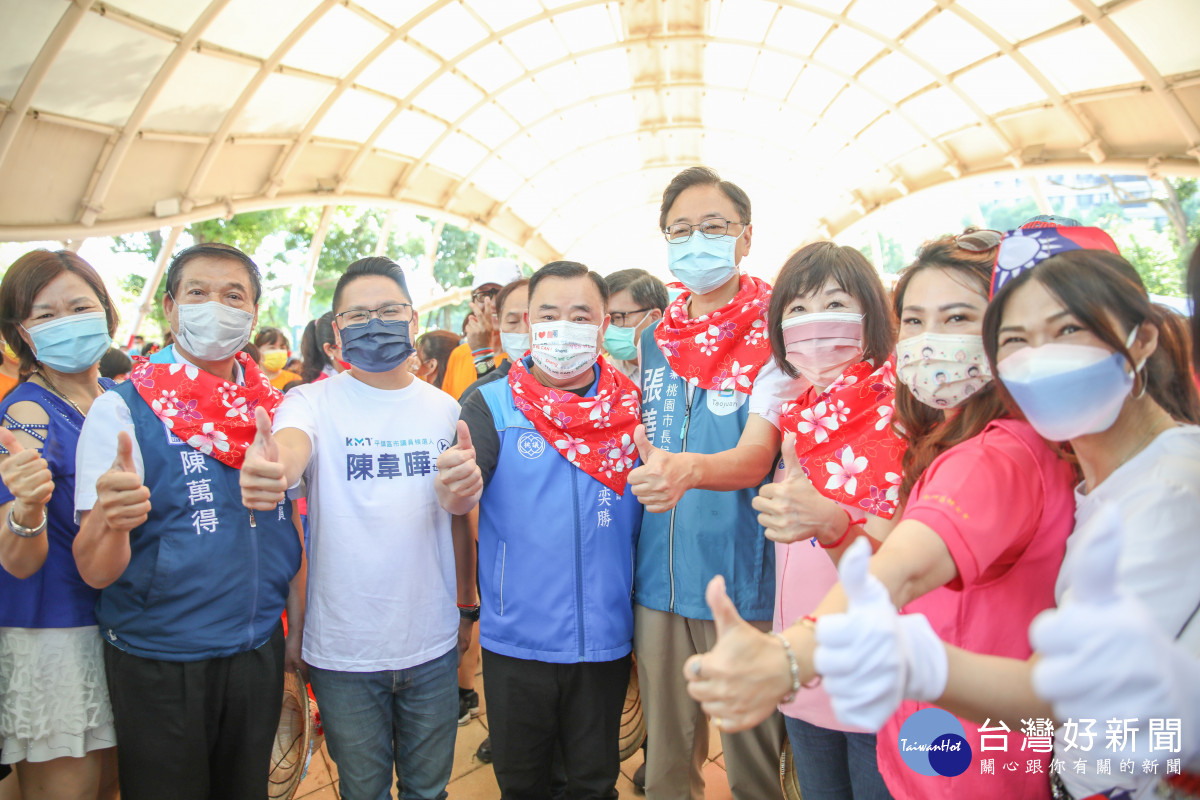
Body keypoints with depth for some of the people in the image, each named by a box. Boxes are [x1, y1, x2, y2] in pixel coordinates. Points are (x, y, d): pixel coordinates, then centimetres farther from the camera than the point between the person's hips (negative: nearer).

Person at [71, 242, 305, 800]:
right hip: (159, 661, -4)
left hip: (260, 650, 4)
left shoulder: (273, 409, 2)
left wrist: (298, 628, 10)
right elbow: (95, 570, -16)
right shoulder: (122, 409, -11)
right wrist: (111, 523, -37)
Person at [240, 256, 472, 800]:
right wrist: (267, 471, -52)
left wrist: (467, 599, 11)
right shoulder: (314, 402, -7)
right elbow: (290, 447, -30)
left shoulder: (445, 409, 2)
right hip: (344, 650, -2)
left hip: (432, 644, 2)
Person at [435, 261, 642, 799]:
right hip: (516, 638, -1)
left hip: (605, 639, 1)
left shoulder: (631, 407, -1)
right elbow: (461, 498, -19)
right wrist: (456, 490, -39)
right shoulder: (493, 405, -6)